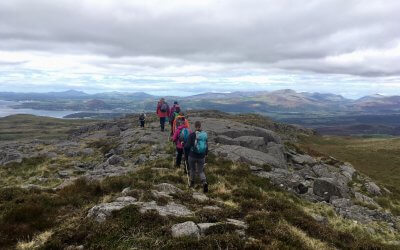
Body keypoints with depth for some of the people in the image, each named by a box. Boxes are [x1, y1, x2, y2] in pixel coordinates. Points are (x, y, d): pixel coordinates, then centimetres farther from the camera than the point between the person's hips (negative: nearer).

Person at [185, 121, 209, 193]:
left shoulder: (192, 135, -14)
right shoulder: (205, 134, -2)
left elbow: (188, 146, -16)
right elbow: (207, 145, 2)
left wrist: (184, 145, 5)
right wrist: (206, 154, 17)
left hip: (193, 156, -2)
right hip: (201, 156, 2)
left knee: (192, 169, 21)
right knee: (201, 171, 13)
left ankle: (192, 183, 37)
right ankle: (204, 182, -12)